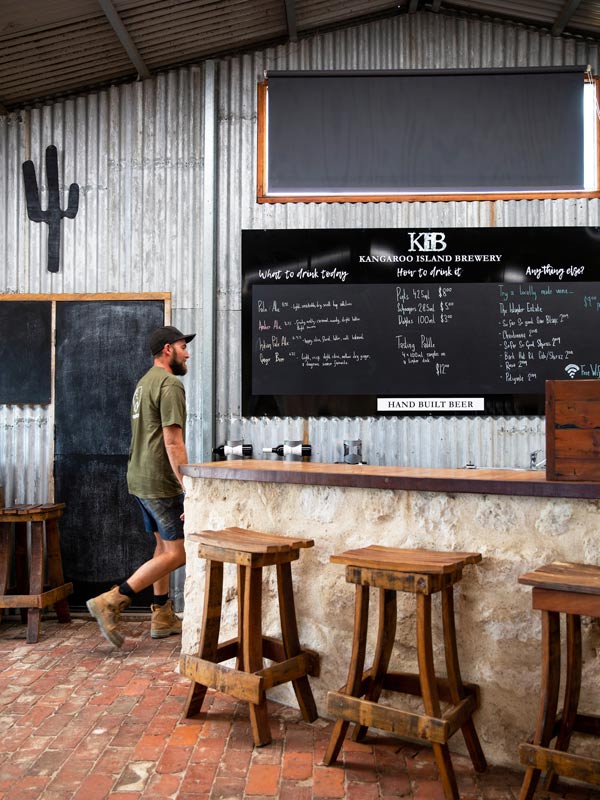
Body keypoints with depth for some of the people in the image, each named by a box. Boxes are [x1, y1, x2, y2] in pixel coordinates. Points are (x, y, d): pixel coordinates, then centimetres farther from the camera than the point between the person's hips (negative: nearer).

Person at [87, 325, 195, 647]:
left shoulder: (145, 382, 16)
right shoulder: (170, 384, -16)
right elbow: (173, 443, -22)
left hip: (139, 478, 10)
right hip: (159, 482, -10)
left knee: (164, 546, 17)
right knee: (177, 552, -5)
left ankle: (163, 618, 23)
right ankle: (110, 602, -6)